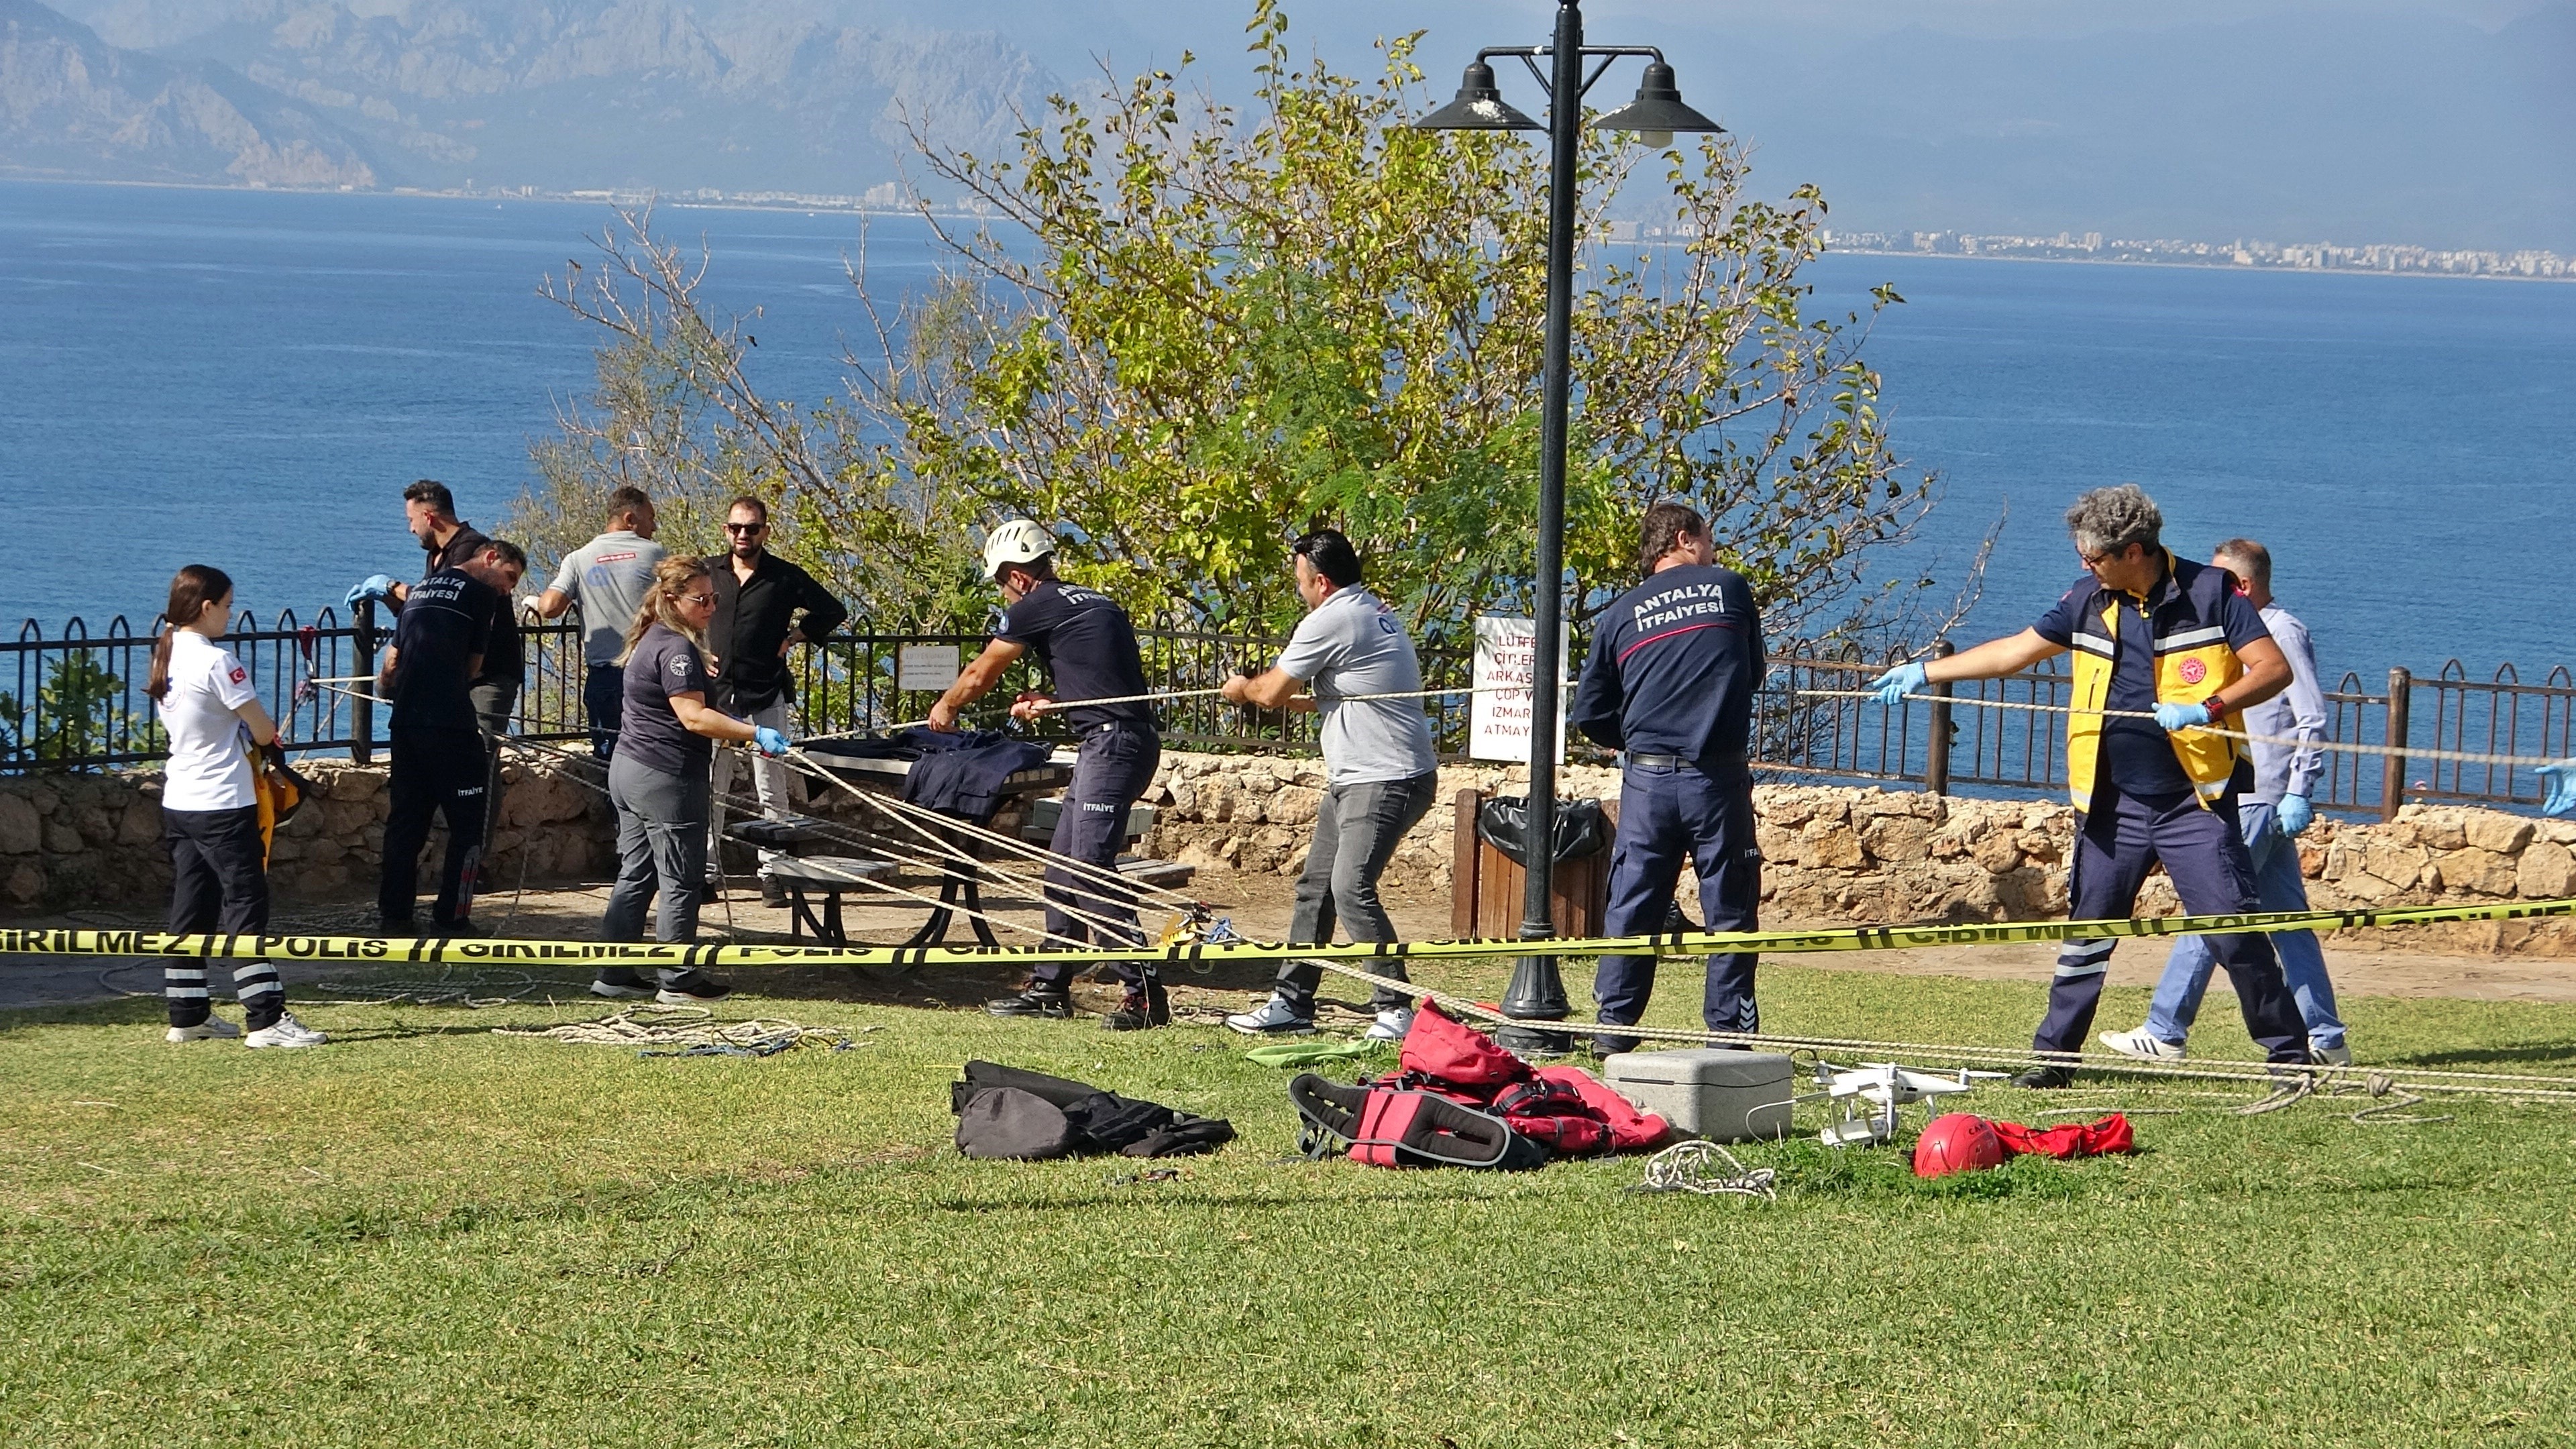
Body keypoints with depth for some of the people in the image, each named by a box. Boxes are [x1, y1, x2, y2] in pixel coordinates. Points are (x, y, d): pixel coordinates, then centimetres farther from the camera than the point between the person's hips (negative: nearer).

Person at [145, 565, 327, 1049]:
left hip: (179, 803, 8)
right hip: (223, 807, -8)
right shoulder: (216, 661, -16)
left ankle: (188, 1015, 15)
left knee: (191, 909, 12)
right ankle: (267, 1019, -10)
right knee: (246, 907, -7)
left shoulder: (166, 658, 9)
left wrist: (246, 732, 10)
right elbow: (264, 732, -14)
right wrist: (267, 729, 9)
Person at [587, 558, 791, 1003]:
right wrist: (755, 734, -32)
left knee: (635, 875, 13)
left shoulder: (653, 640, 16)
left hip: (630, 769, 10)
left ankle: (615, 975, 15)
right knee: (680, 882, -2)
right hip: (666, 778, -10)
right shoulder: (676, 649, -17)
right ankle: (679, 981, 2)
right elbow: (693, 716, -26)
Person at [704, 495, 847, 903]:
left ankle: (771, 872, 4)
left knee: (773, 791, -1)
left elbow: (833, 611, 11)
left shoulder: (785, 577, 3)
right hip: (715, 694, 2)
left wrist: (794, 637, 2)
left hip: (765, 698, -2)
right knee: (709, 789, 1)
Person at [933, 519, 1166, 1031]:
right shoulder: (1095, 604, 21)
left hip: (1111, 742, -10)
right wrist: (1050, 702, 32)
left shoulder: (1035, 607, -3)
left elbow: (979, 677, 11)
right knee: (1063, 867, 13)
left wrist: (945, 707, 29)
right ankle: (1050, 988, 19)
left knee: (1089, 867, -13)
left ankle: (1144, 992, -16)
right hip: (1113, 743, 10)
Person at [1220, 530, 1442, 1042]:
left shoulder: (1330, 621, -14)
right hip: (1355, 779, 11)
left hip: (1386, 781, -11)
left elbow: (1271, 693, -7)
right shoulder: (1374, 613, 17)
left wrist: (1243, 688, 15)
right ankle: (1291, 1004, 19)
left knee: (1351, 889, -19)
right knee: (1315, 888, 13)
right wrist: (1294, 700, 34)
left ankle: (1397, 1009, -18)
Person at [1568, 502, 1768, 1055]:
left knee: (1631, 906, 8)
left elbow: (1589, 713, 8)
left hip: (1648, 780, 2)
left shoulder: (1621, 614, 7)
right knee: (1729, 908, 4)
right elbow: (1754, 673, 18)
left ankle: (1614, 1028, 9)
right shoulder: (1730, 590, 4)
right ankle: (1728, 1032, 4)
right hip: (1719, 776, -2)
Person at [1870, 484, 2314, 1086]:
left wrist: (2208, 707, -25)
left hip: (2195, 805, -5)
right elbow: (2016, 649, 17)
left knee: (2235, 932, -9)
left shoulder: (2211, 592, -7)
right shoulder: (2091, 599, 7)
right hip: (2115, 806, 5)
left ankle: (2289, 1053, 0)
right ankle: (2053, 1056, 18)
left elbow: (2275, 669, -11)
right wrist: (1925, 670, 18)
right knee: (2086, 936, 8)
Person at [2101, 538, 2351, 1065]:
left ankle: (2164, 1032, -5)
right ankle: (2324, 1038, 8)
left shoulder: (2283, 633, -11)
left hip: (2259, 802, -10)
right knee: (2287, 919, 8)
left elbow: (2313, 720, -16)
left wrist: (2299, 793, -20)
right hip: (2244, 797, 10)